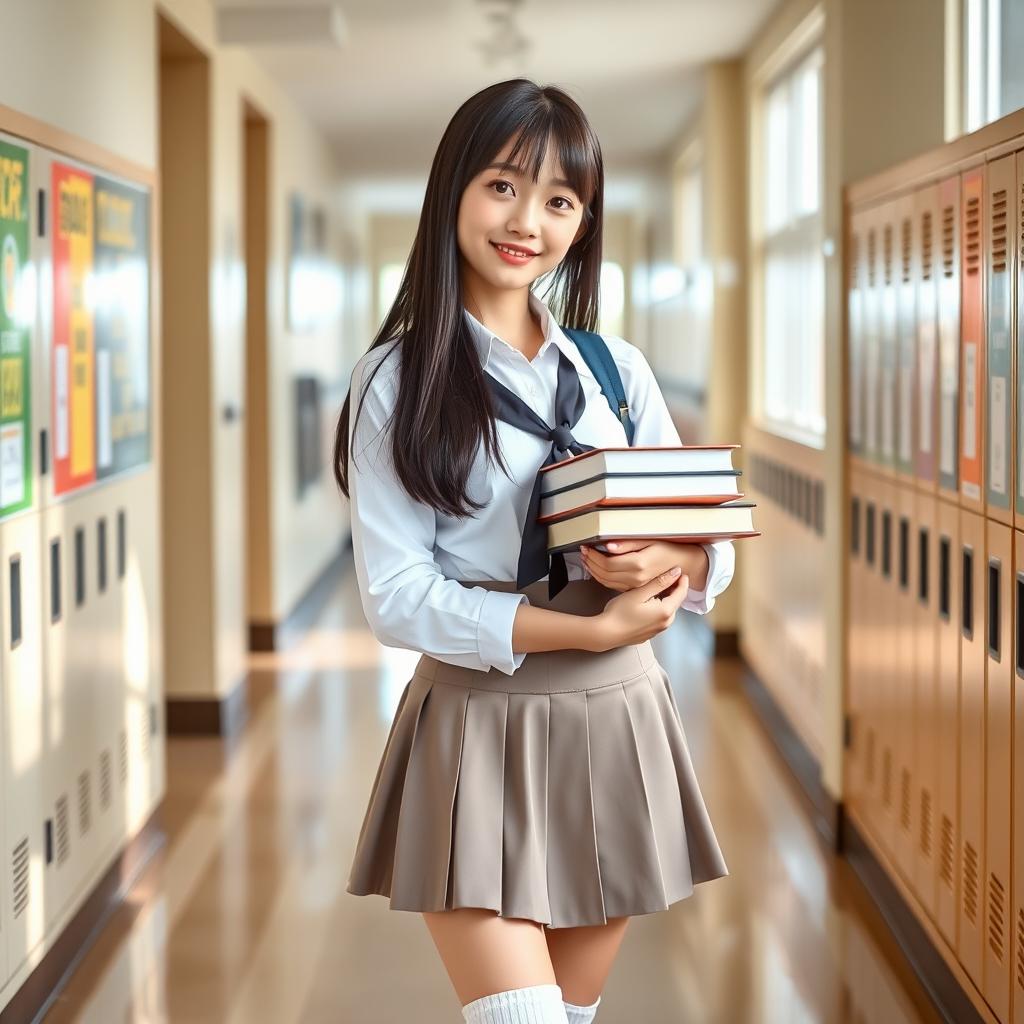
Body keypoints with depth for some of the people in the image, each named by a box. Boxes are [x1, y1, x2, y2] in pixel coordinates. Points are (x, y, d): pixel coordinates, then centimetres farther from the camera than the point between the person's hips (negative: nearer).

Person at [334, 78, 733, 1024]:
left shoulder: (618, 370, 7)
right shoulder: (396, 381, -5)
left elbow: (712, 543, 8)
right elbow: (396, 598, -12)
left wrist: (668, 565, -16)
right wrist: (590, 630, -18)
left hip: (618, 728, 4)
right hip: (478, 729, -4)